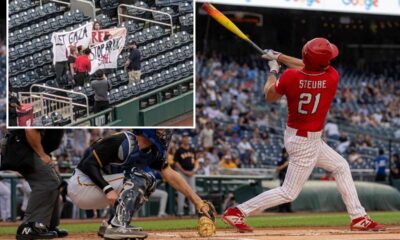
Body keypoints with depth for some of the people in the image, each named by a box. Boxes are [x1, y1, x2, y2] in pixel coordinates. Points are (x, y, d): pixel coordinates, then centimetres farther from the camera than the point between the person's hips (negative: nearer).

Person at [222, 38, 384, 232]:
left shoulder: (290, 77, -16)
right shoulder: (332, 77, -21)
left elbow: (269, 96, 1)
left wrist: (273, 71, 15)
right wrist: (279, 57, 5)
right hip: (306, 144, -6)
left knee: (341, 167, 21)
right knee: (289, 193, 3)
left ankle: (359, 218, 25)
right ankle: (237, 212, 0)